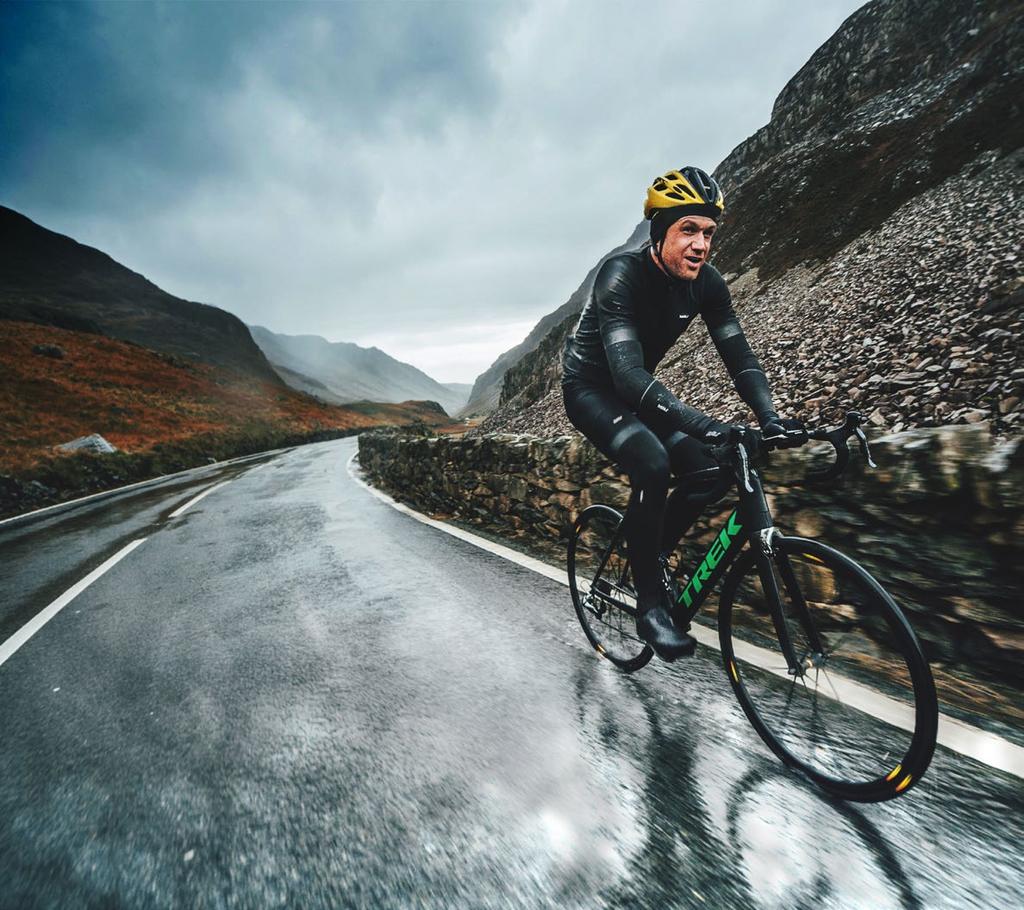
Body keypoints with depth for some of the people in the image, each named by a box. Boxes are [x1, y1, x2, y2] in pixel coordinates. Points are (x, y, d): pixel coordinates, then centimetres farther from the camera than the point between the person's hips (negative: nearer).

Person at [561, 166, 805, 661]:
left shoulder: (706, 282, -8)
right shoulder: (621, 275, -28)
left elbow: (738, 355, -10)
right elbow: (628, 374, -40)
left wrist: (769, 416, -27)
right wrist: (702, 424, -51)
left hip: (637, 390, 6)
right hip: (590, 388, -6)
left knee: (706, 470, -9)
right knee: (651, 465, -31)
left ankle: (651, 557, 16)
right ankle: (651, 603, -14)